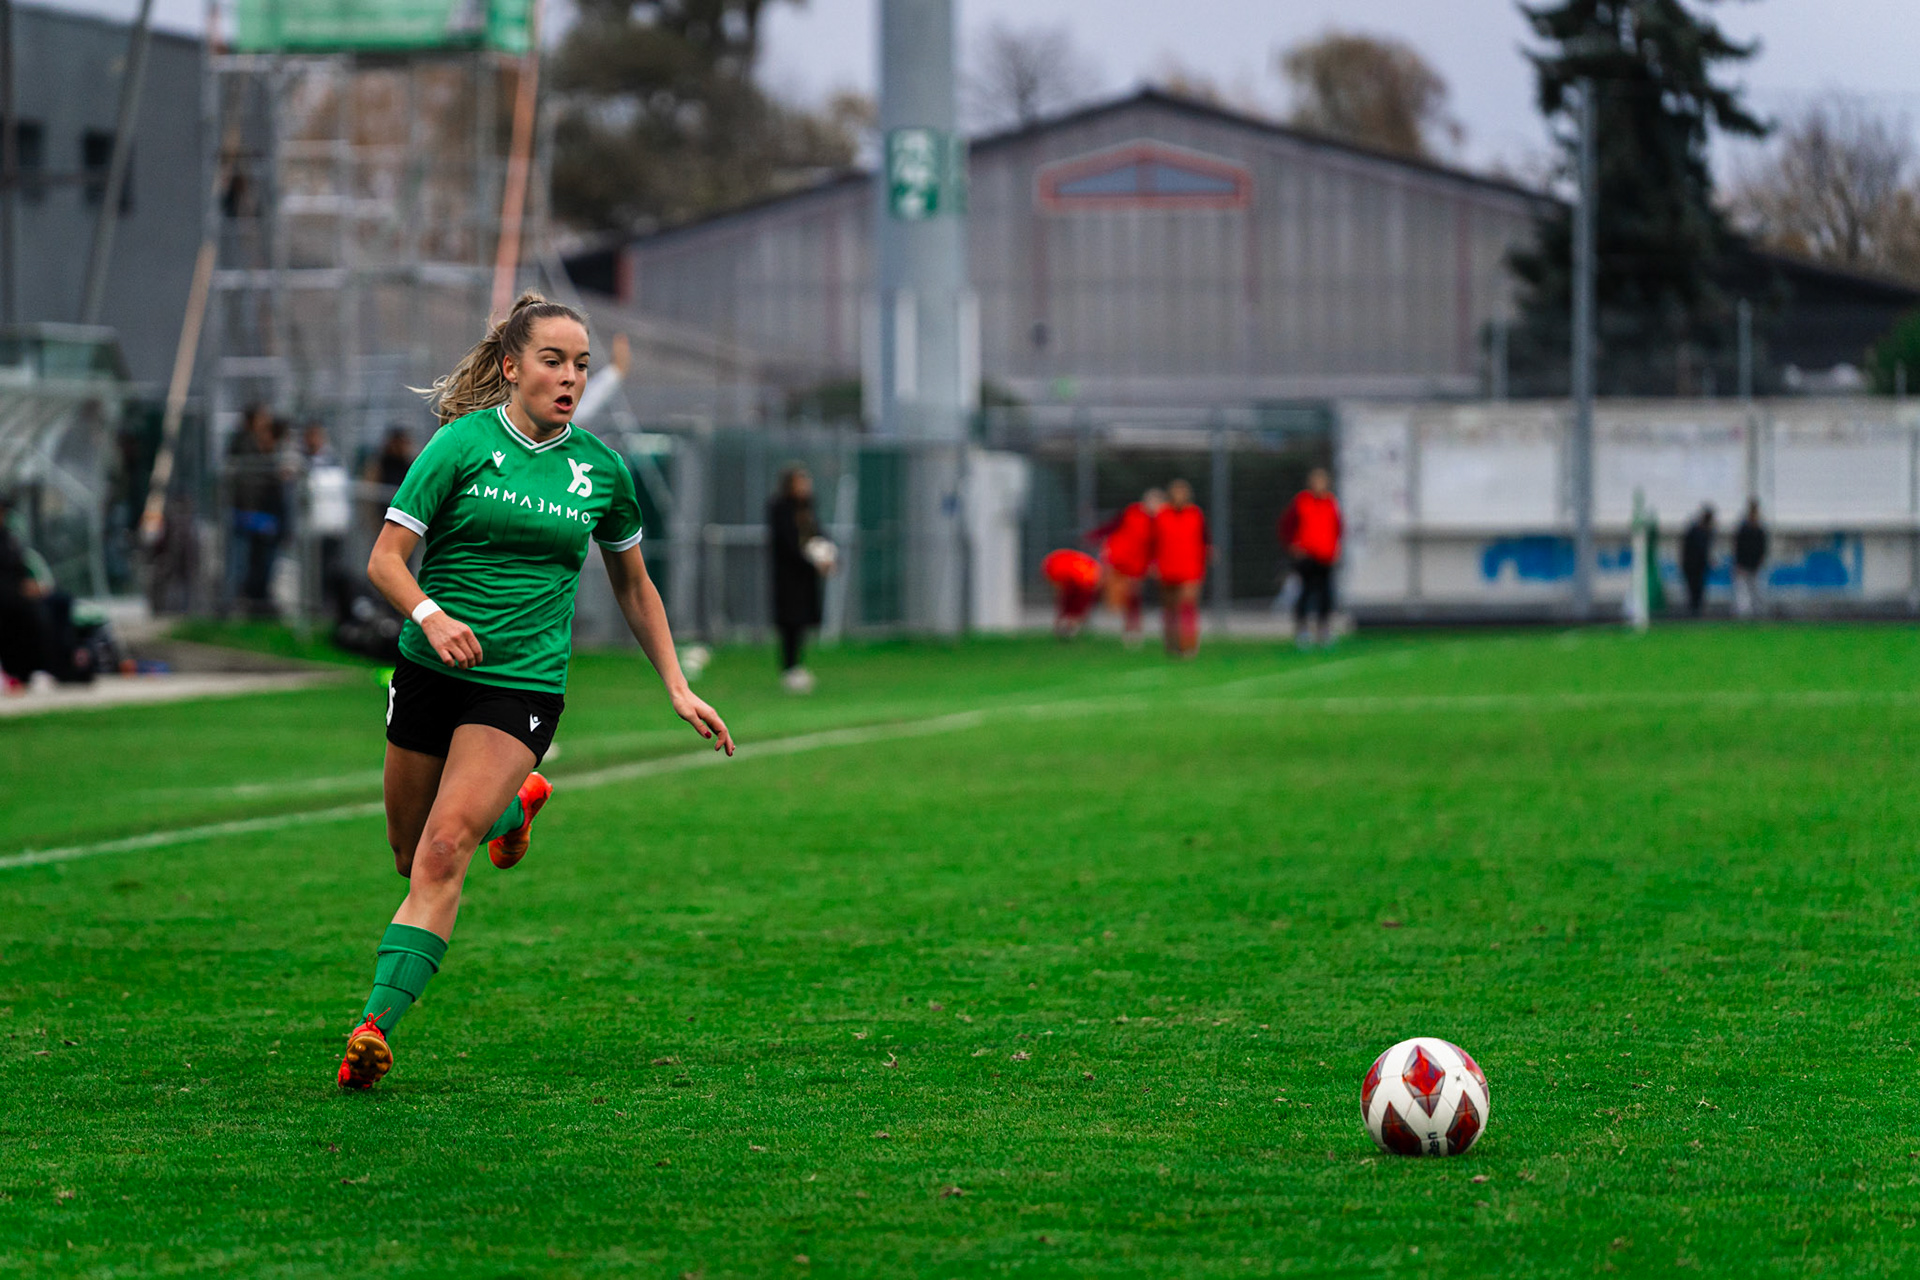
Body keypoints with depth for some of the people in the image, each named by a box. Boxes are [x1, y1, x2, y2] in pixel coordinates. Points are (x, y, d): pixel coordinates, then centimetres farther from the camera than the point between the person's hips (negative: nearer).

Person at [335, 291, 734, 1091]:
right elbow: (385, 559, -6)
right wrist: (429, 614, -26)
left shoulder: (600, 470, 4)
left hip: (523, 686, -1)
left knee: (442, 854, -18)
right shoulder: (462, 443, -5)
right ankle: (515, 804, 45)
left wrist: (679, 691, 13)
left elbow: (634, 587, 18)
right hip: (431, 670, 1)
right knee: (411, 858, 14)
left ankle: (376, 1025, -19)